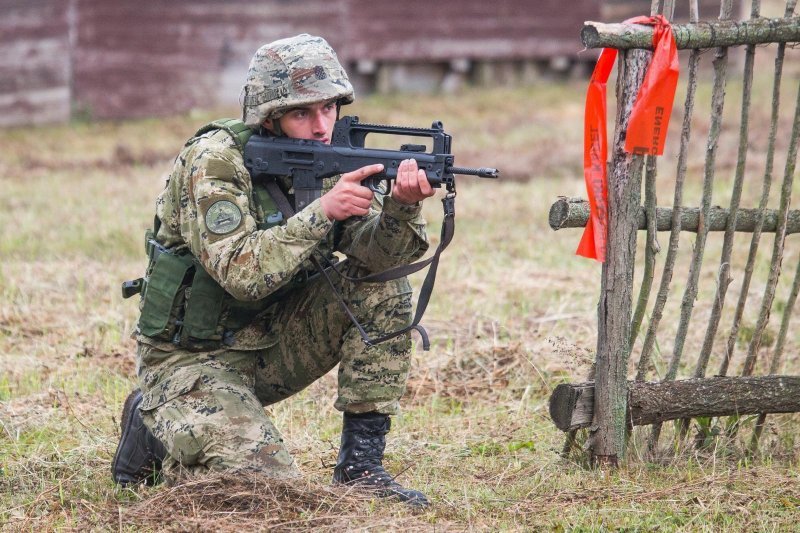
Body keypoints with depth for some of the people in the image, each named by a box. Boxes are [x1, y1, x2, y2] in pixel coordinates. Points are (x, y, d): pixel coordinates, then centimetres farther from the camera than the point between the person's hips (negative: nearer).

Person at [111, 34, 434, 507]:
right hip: (193, 358, -6)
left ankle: (361, 462, -6)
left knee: (384, 290, -11)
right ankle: (153, 430, 5)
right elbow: (241, 274, -32)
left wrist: (403, 205, -34)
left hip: (270, 342, 6)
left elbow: (373, 251, -13)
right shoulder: (214, 162, -21)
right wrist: (322, 211, -37)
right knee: (267, 483, -25)